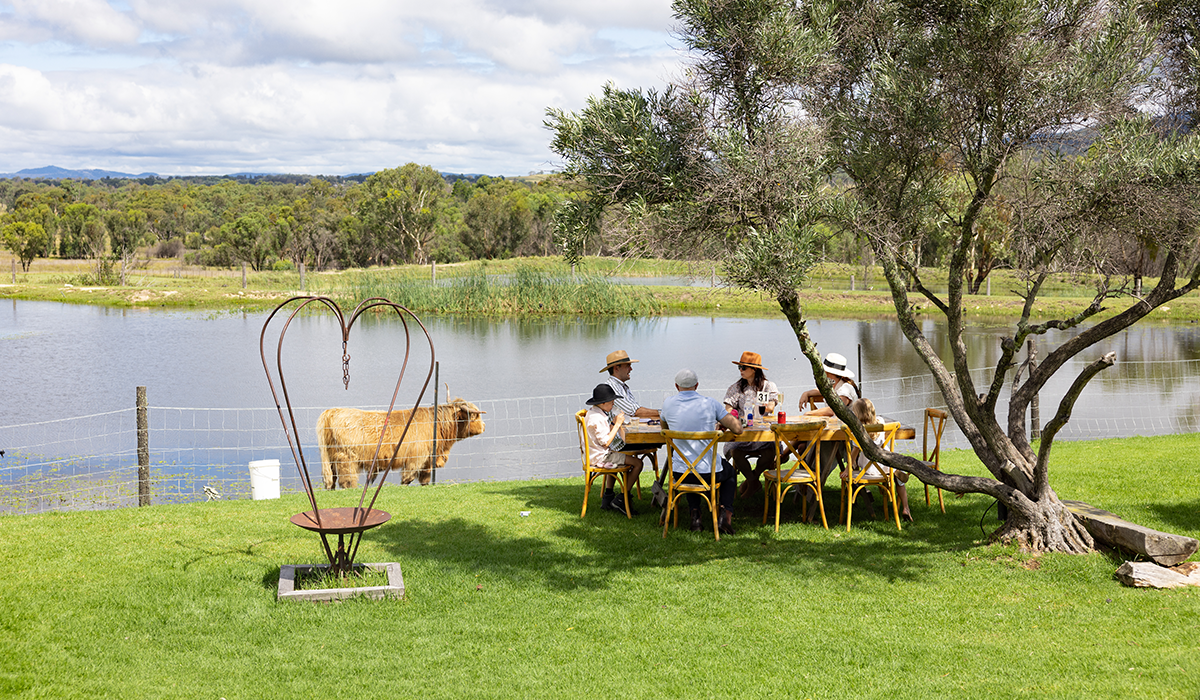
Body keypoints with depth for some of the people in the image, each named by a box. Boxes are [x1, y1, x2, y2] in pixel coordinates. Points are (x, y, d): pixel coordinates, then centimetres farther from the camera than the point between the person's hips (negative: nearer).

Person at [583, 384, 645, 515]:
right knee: (637, 463, -12)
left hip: (594, 454, 11)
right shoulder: (597, 418, -23)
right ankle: (620, 500, -5)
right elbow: (606, 442, -25)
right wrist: (617, 424, -19)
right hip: (600, 457, -11)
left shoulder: (592, 412, 10)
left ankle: (608, 497, 33)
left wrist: (614, 423, 0)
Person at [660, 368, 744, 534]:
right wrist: (723, 425, 16)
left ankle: (695, 515, 23)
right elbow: (737, 429, -7)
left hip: (680, 473, 2)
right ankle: (726, 512, 11)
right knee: (730, 472, 33)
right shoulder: (710, 404, -7)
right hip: (709, 472, -2)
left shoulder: (668, 404, -2)